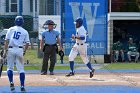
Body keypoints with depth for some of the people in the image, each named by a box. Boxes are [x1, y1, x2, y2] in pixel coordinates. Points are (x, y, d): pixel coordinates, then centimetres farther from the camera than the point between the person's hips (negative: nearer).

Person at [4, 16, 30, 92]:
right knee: (21, 69, 3)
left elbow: (7, 40, -4)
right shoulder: (25, 32, 5)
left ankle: (11, 82, -3)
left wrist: (5, 50, -2)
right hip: (20, 50, 0)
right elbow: (27, 43, 3)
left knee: (10, 67, 13)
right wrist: (24, 51, 16)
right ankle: (22, 86, -1)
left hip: (11, 49, 0)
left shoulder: (11, 29, 3)